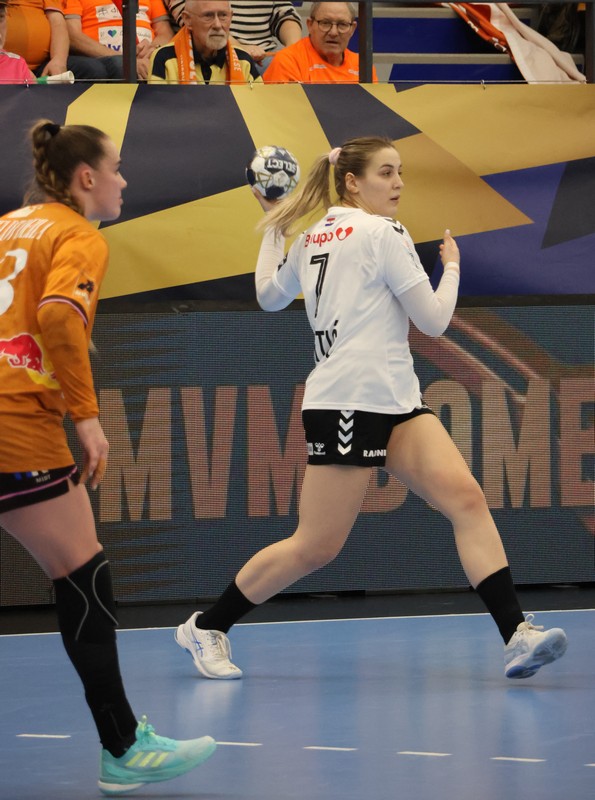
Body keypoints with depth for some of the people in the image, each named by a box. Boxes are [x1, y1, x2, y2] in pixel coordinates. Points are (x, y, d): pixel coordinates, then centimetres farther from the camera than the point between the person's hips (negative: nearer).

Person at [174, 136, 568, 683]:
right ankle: (206, 627, 13)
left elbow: (268, 295, 32)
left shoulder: (309, 237, 16)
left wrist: (274, 226, 37)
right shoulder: (383, 233, -9)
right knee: (315, 547, -3)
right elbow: (434, 320, -8)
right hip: (347, 405, -9)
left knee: (465, 497, -10)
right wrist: (452, 268, 9)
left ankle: (516, 636, -21)